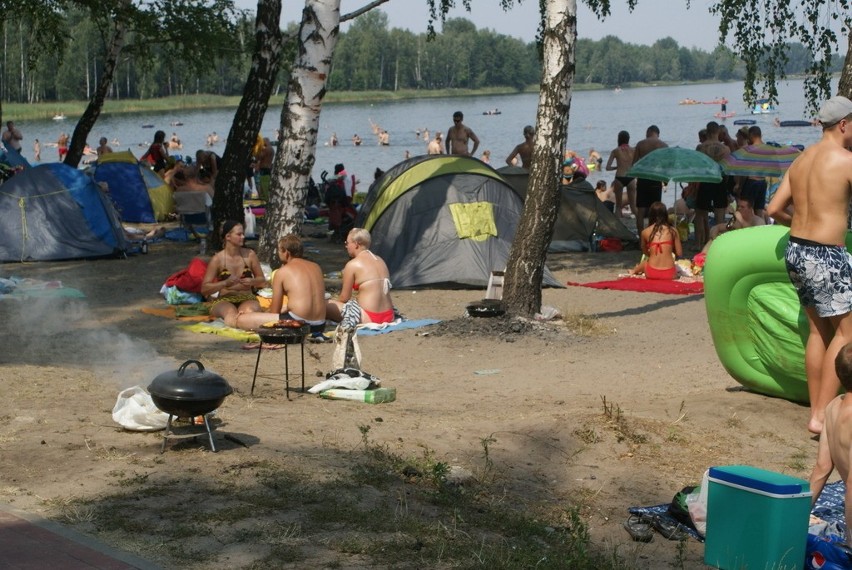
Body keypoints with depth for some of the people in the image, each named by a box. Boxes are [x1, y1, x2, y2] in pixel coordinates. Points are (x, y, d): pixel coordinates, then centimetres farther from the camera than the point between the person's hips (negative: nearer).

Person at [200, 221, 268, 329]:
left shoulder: (250, 254, 4)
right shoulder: (217, 259, -3)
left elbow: (262, 281, 14)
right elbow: (204, 289, -4)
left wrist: (252, 282, -10)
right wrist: (225, 283, -20)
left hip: (247, 299, 2)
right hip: (224, 301, -2)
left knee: (250, 309, -37)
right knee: (230, 312, -39)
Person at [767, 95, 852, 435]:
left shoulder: (801, 161, 10)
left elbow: (774, 209, 10)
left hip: (796, 251, 8)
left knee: (819, 330, 16)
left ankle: (816, 410, 20)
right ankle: (823, 414, -1)